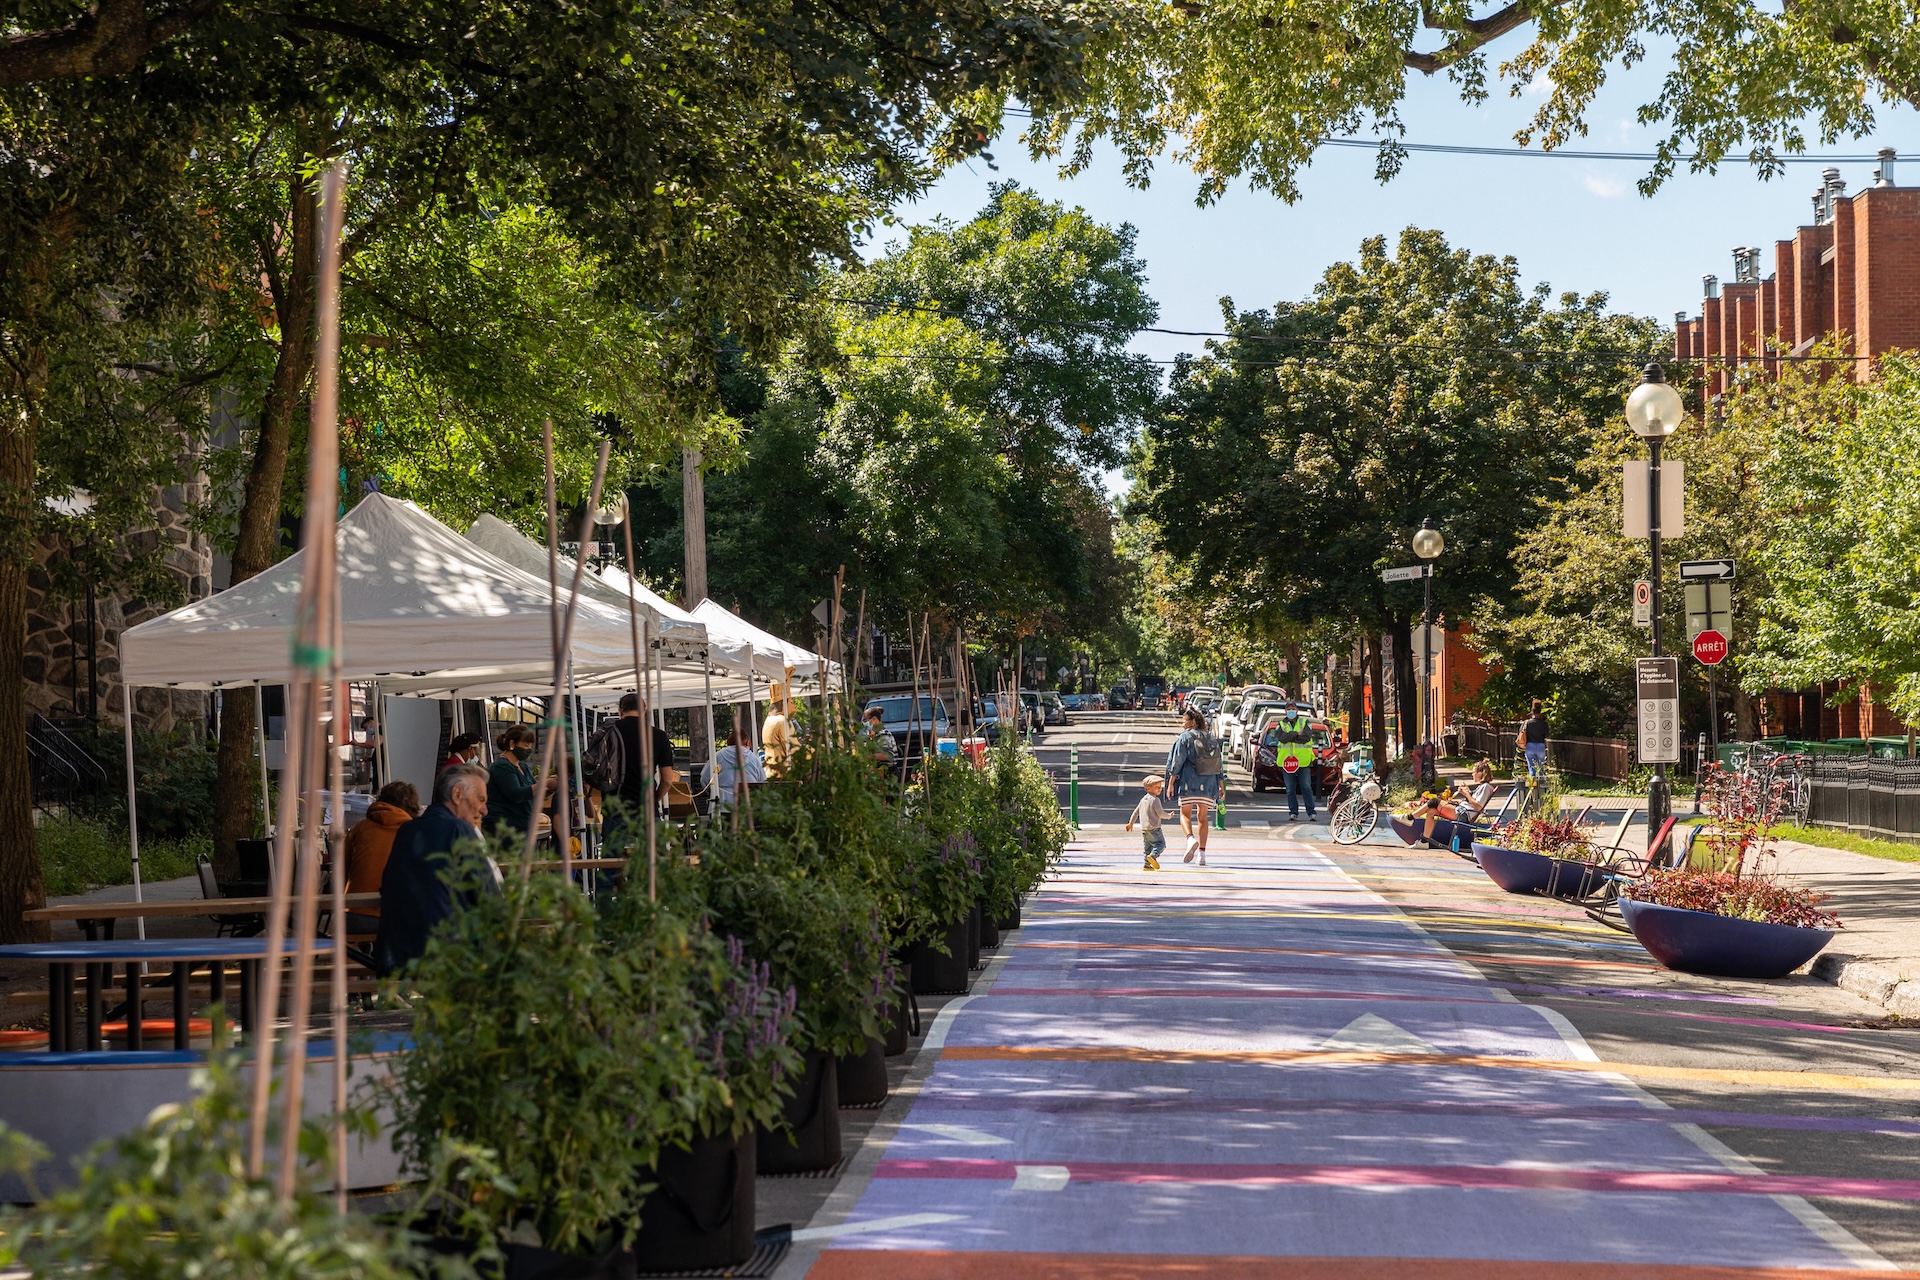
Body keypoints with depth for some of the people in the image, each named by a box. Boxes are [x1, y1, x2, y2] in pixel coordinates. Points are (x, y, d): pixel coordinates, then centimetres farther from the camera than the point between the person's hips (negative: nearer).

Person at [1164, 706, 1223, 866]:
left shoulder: (1185, 737, -4)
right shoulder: (1212, 739, 11)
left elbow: (1177, 761, -9)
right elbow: (1219, 765, 14)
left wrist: (1171, 782, -5)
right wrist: (1220, 785, 20)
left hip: (1189, 782, -4)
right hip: (1208, 785, 4)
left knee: (1185, 814, 4)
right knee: (1203, 817, 10)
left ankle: (1191, 839, -25)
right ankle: (1202, 853, 6)